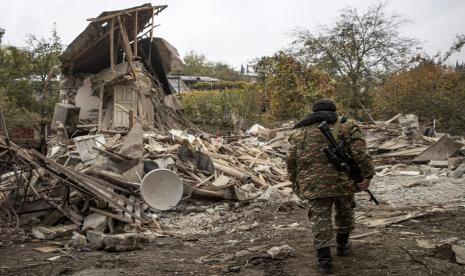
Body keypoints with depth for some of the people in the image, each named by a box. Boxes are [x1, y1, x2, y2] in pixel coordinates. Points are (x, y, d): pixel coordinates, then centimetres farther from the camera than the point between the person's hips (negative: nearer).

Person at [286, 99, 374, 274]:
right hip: (342, 180, 0)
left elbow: (291, 161, 10)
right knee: (344, 212, 22)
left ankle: (324, 259, 2)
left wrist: (296, 184, 18)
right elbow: (360, 153, -7)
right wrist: (366, 175, -7)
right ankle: (342, 245, 37)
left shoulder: (300, 131, 13)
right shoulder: (346, 126, 6)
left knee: (319, 217, 5)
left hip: (313, 183, 1)